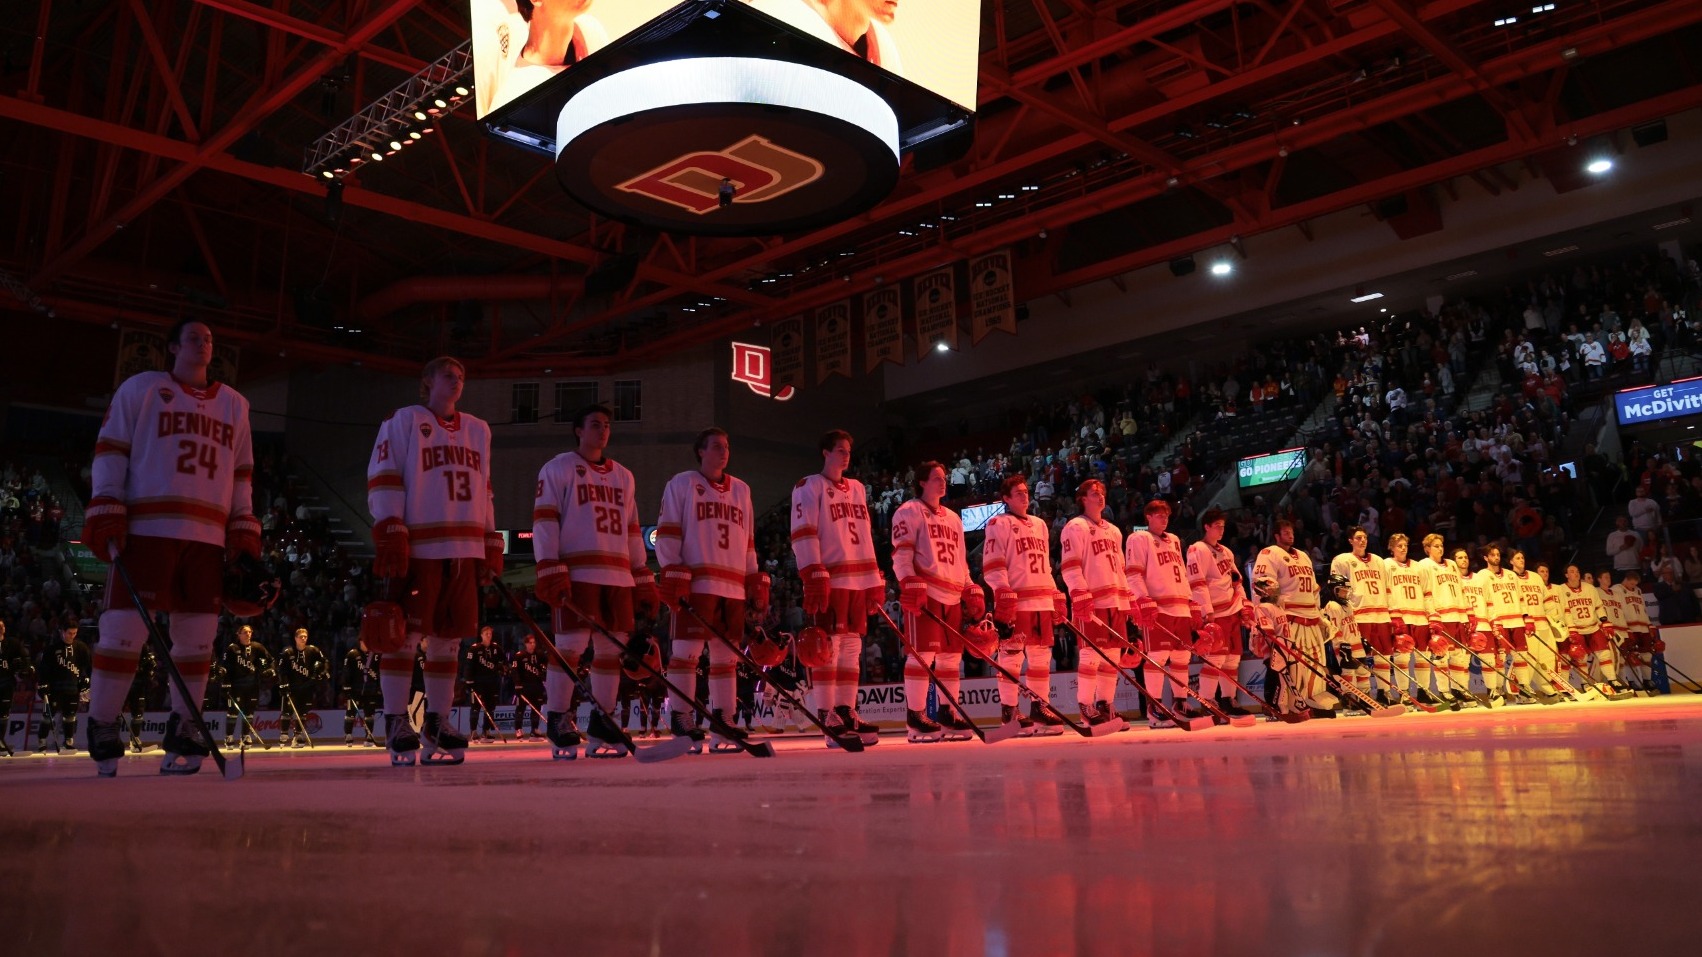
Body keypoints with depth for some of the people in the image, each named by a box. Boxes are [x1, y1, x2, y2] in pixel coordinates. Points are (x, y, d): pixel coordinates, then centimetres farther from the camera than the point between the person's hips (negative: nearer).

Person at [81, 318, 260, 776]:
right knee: (126, 628, -7)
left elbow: (241, 473, 20)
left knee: (198, 634, 3)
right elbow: (110, 450, 3)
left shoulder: (234, 404, 20)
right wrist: (105, 511, -8)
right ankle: (101, 730, 6)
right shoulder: (141, 388, 8)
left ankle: (181, 732, 12)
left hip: (209, 537, 4)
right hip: (147, 528, -4)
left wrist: (245, 531, 11)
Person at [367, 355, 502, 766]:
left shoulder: (478, 430, 21)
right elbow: (382, 478, -3)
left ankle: (436, 725, 12)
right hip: (419, 545, -5)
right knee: (406, 634, -6)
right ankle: (396, 726, 1)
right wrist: (391, 536, -13)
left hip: (464, 549, 5)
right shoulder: (403, 421, 5)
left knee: (448, 636, 5)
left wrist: (492, 545, 15)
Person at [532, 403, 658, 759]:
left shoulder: (623, 477, 23)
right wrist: (550, 572, -15)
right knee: (570, 645, -10)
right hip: (576, 573, -5)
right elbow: (544, 522, -3)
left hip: (619, 576, 6)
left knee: (611, 648, 3)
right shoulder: (557, 469, 6)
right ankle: (558, 724, 1)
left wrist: (644, 581, 15)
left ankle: (601, 725, 11)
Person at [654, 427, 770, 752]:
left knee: (726, 655, 6)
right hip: (696, 583, -5)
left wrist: (757, 586, 14)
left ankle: (722, 723, 11)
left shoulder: (741, 490, 21)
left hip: (734, 588, 6)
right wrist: (673, 579, -12)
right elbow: (666, 534, -2)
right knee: (687, 650, -9)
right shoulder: (681, 484, 5)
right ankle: (679, 722, -5)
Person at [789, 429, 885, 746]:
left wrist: (876, 582, 16)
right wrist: (814, 578, -18)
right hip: (829, 580, -7)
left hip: (859, 580, 7)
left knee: (851, 646, 7)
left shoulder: (856, 489, 21)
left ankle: (846, 712, 13)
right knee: (828, 646, -9)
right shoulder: (809, 487, 0)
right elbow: (803, 535, -9)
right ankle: (827, 718, -7)